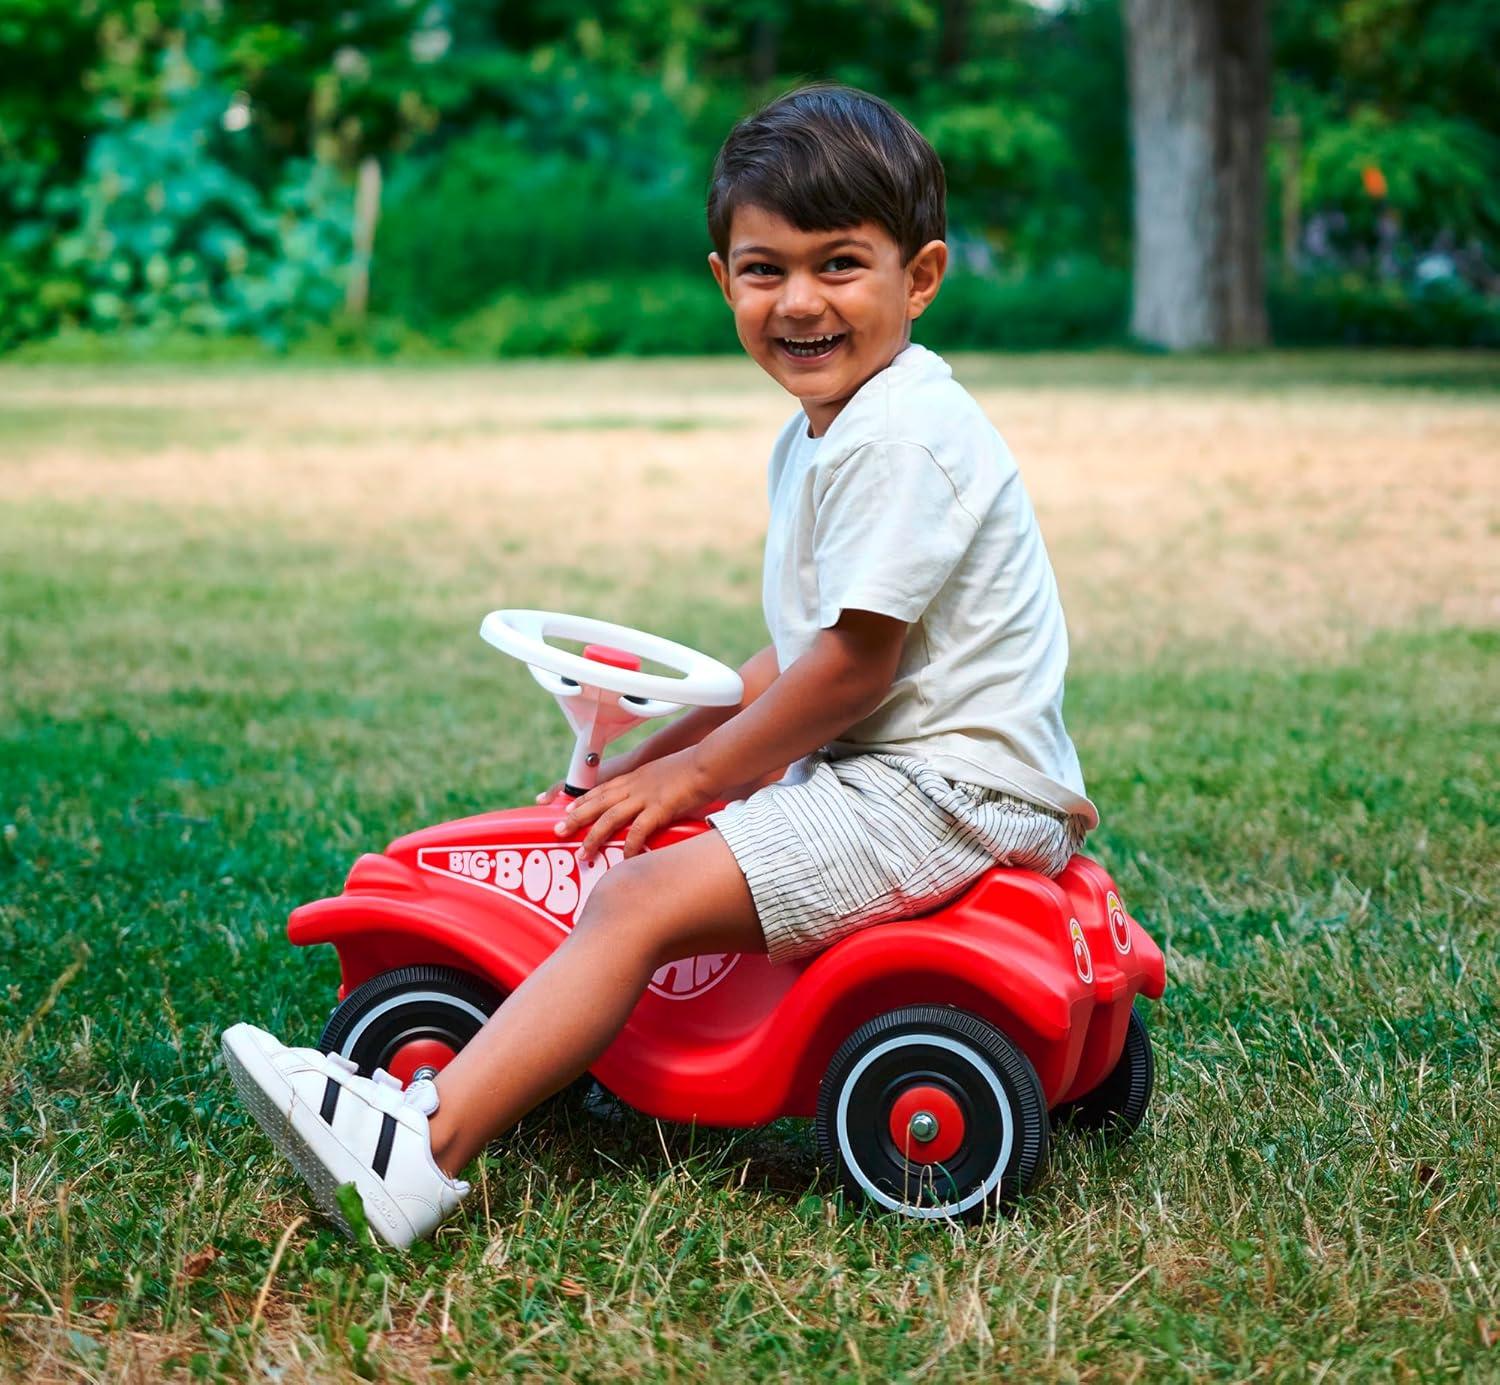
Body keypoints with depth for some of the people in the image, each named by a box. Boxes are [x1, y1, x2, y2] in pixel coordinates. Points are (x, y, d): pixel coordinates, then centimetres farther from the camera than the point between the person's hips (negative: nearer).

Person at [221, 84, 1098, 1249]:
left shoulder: (903, 433, -18)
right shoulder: (821, 434, 16)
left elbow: (856, 663, -19)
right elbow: (802, 654, 20)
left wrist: (699, 770, -9)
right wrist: (670, 750, 13)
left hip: (949, 788, -11)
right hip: (878, 767, 11)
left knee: (644, 895, -19)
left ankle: (424, 1151, -24)